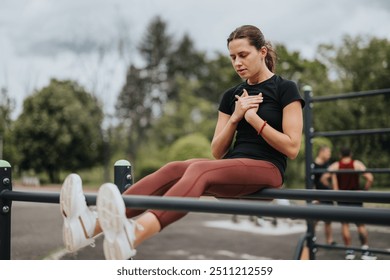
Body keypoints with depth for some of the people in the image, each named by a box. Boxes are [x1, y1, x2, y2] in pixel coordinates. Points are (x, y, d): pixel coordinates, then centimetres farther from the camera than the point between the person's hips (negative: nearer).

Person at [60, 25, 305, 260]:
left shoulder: (285, 89, 2)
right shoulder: (232, 95, 17)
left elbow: (292, 147, -6)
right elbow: (217, 152, 12)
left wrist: (253, 117, -11)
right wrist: (235, 117, -4)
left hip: (266, 168, -6)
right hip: (232, 168, 6)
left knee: (199, 169, -36)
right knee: (173, 170, -26)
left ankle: (133, 234, -64)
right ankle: (92, 224, -46)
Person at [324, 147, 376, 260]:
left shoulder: (335, 166, 2)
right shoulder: (357, 164, -1)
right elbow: (370, 178, -14)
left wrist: (335, 191, -8)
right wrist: (365, 191, -2)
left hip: (342, 198, 1)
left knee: (345, 224, 6)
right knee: (360, 224, 5)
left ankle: (349, 251, 8)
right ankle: (365, 251, 3)